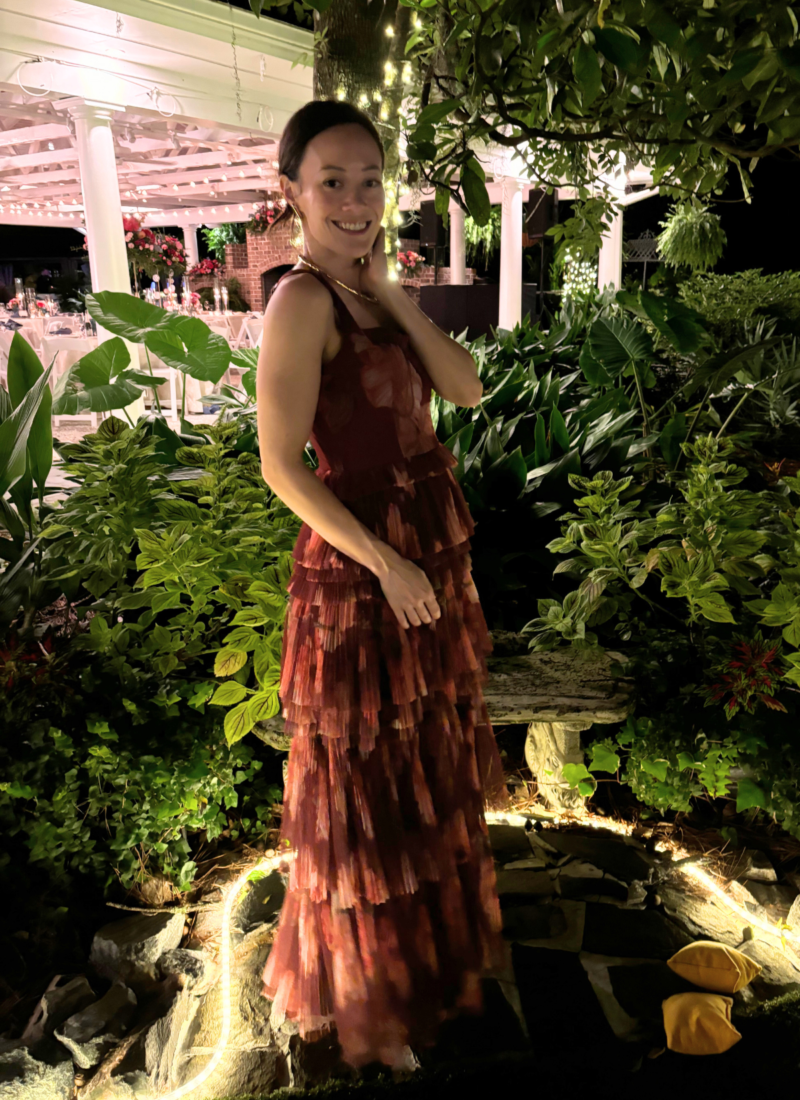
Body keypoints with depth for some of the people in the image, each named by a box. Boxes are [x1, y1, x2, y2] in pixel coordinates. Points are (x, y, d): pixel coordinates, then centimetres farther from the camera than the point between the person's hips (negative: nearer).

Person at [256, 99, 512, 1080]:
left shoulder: (371, 292, 8)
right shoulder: (302, 300, -16)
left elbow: (466, 388, -1)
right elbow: (283, 466, -19)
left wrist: (389, 292, -8)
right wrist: (386, 564, -19)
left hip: (429, 546, 9)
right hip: (360, 560, -8)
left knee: (430, 756, 23)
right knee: (365, 775, 9)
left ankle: (429, 936, 51)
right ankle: (366, 1002, 36)